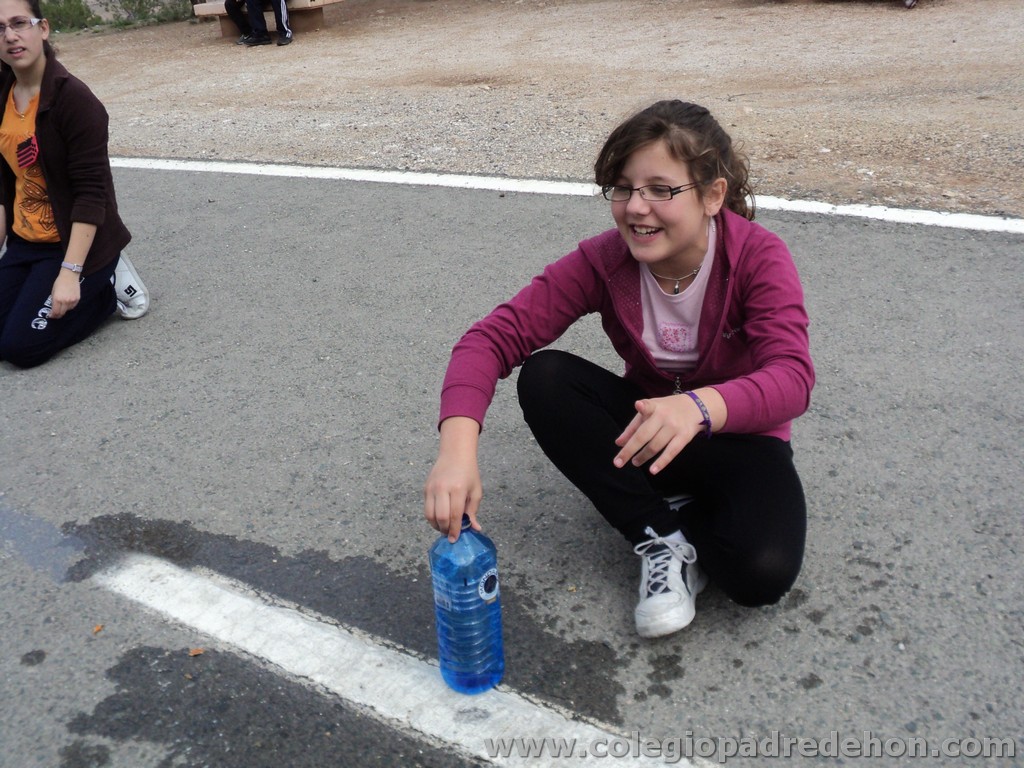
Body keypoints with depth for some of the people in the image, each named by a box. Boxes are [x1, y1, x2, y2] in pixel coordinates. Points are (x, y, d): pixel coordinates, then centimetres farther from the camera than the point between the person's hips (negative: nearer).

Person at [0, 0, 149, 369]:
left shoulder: (73, 99, -20)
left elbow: (92, 193, -23)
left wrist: (70, 273, -26)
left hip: (73, 243, -7)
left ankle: (107, 285, 8)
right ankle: (89, 286, 19)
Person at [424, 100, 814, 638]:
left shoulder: (759, 256, -22)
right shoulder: (603, 261, -18)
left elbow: (793, 377, -35)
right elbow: (494, 336, -26)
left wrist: (701, 406, -57)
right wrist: (458, 447, -43)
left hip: (737, 435, -3)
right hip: (645, 421, 3)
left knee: (761, 573, -32)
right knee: (543, 377, -26)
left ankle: (692, 521, 4)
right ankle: (663, 536, -15)